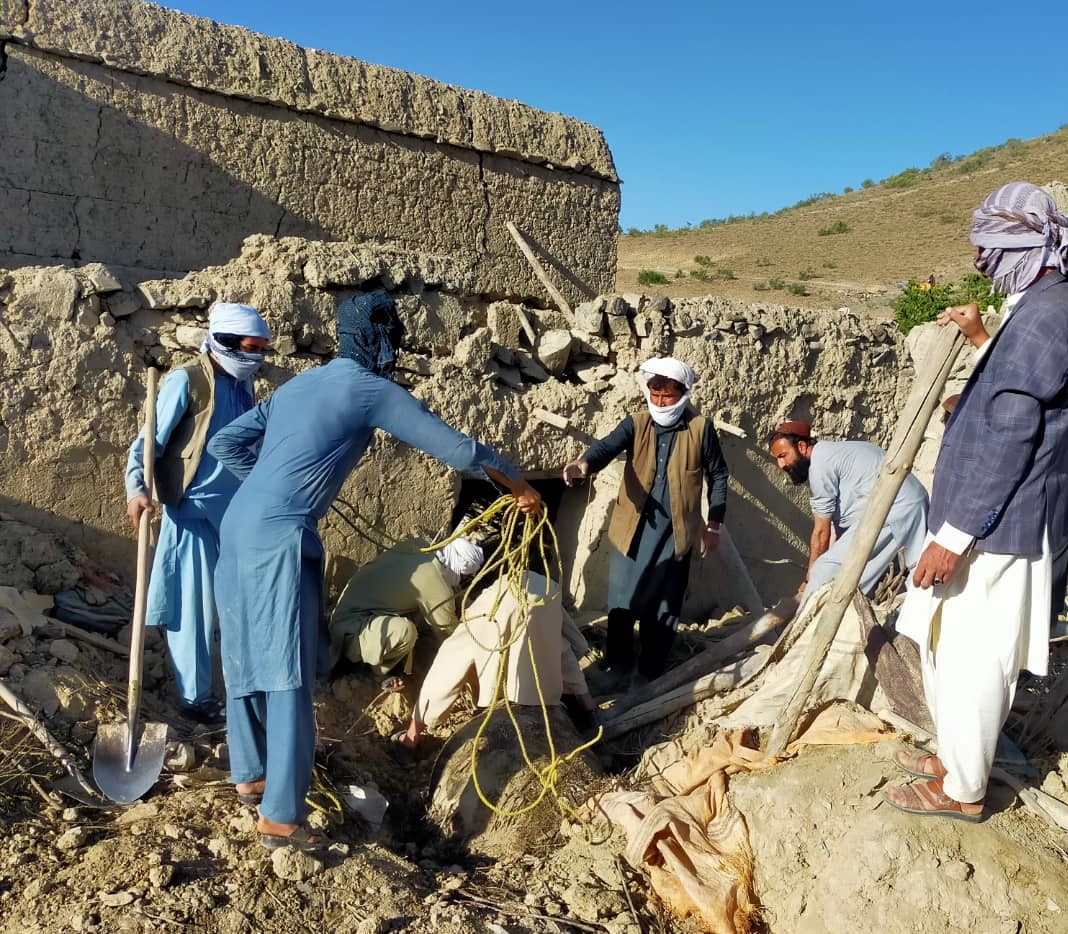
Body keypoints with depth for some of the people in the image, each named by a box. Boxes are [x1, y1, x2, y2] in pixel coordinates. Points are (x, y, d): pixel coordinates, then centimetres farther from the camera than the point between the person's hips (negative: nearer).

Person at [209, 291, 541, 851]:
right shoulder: (371, 390, -5)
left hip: (241, 523, 9)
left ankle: (249, 774, 34)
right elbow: (455, 448, -4)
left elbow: (225, 443, 18)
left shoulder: (300, 383, 19)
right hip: (279, 537, -9)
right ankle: (280, 816, 4)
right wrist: (518, 485, 7)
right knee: (289, 675, -3)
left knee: (248, 655, 18)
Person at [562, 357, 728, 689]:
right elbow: (608, 445, -20)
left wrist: (713, 525, 5)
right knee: (622, 599, 7)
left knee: (663, 604, 9)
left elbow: (718, 476, 6)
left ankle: (650, 670, 25)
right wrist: (584, 463, -43)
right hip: (633, 529, 1)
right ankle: (616, 664, 25)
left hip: (675, 532, -1)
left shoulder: (701, 429, -3)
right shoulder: (636, 424, -2)